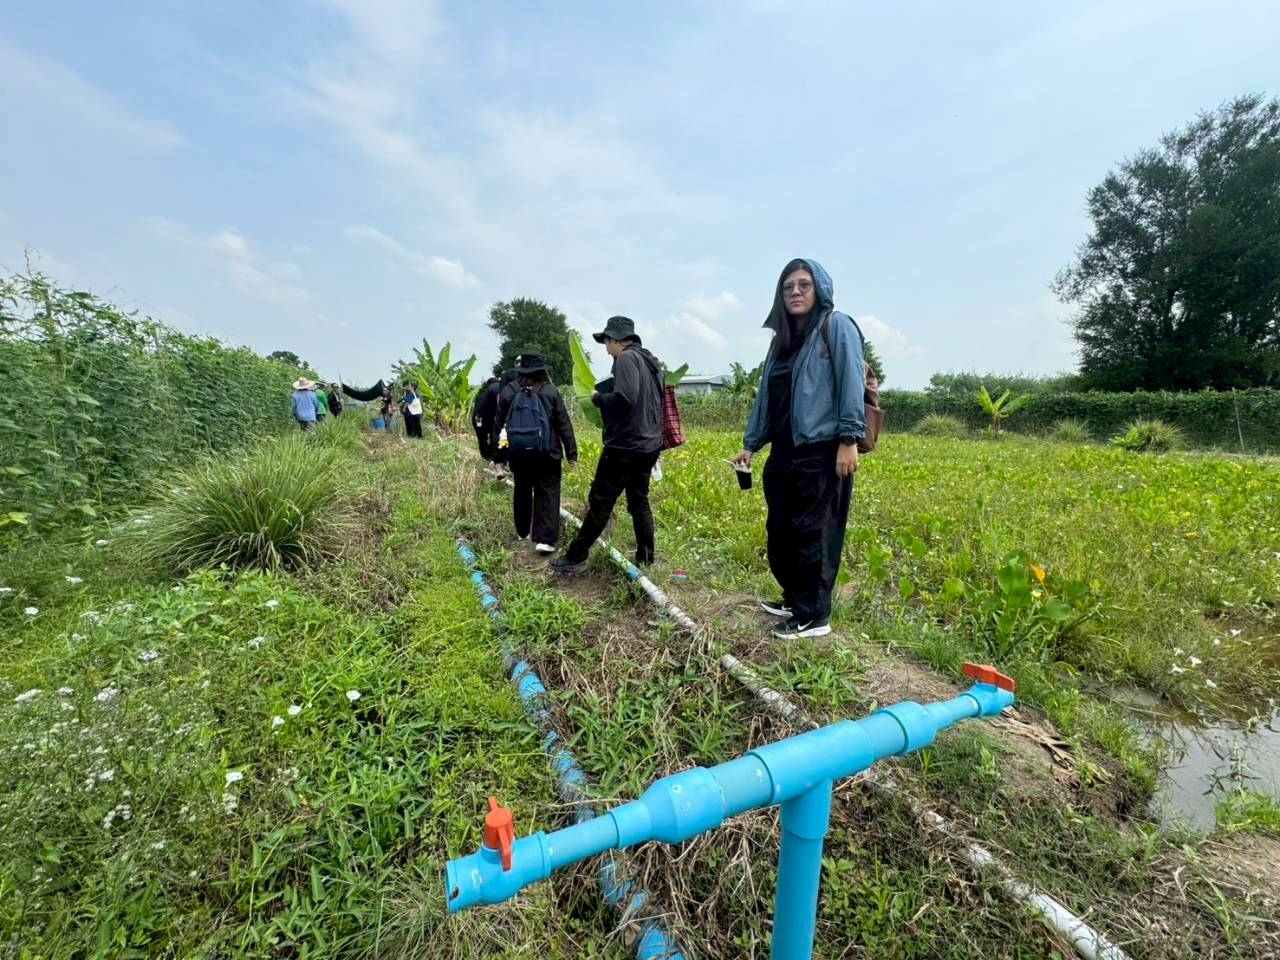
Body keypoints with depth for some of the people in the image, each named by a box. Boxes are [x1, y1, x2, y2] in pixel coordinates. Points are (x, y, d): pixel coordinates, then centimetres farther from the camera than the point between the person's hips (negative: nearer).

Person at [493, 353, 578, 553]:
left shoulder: (508, 391, 0)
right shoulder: (551, 392, -6)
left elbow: (498, 422, 8)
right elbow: (564, 425, -5)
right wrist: (572, 452, 0)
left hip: (518, 452, 3)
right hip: (546, 452, -3)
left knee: (522, 491, 19)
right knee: (548, 493, 1)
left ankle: (522, 532, 32)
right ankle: (545, 539, -8)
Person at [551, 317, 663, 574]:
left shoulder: (626, 358, -12)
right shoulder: (651, 361, 15)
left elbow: (623, 399, -25)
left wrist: (598, 398, -7)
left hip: (625, 446, -9)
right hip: (648, 446, 9)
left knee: (600, 503, -2)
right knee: (639, 501, 14)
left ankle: (576, 558, 6)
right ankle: (646, 558, 19)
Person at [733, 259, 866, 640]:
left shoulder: (837, 326, -1)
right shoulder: (782, 339, 19)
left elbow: (851, 383, -11)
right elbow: (766, 395, 18)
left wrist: (849, 439, -19)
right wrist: (750, 444, 15)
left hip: (823, 452, -8)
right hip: (784, 454, 8)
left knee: (814, 534, -3)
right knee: (780, 533, 13)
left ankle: (814, 616, 10)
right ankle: (794, 599, 30)